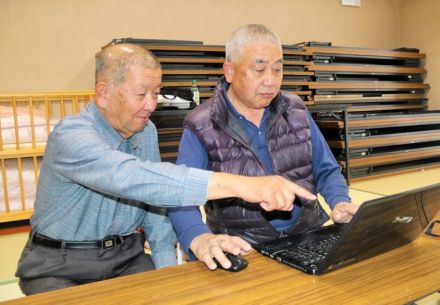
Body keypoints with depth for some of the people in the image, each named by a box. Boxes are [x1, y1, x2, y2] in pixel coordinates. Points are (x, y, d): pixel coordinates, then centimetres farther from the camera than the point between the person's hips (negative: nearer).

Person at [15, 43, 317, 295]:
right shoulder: (71, 135, -24)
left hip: (126, 253, 5)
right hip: (60, 263, -5)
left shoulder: (146, 131, 0)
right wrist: (235, 184, -51)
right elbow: (132, 178, -43)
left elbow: (154, 195, 5)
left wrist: (167, 266, -5)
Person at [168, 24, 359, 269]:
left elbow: (327, 171, 14)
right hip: (244, 250, -3)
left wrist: (340, 203, -7)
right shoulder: (202, 128, -6)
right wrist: (200, 238, -35)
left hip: (309, 235, 4)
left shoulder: (296, 112, 7)